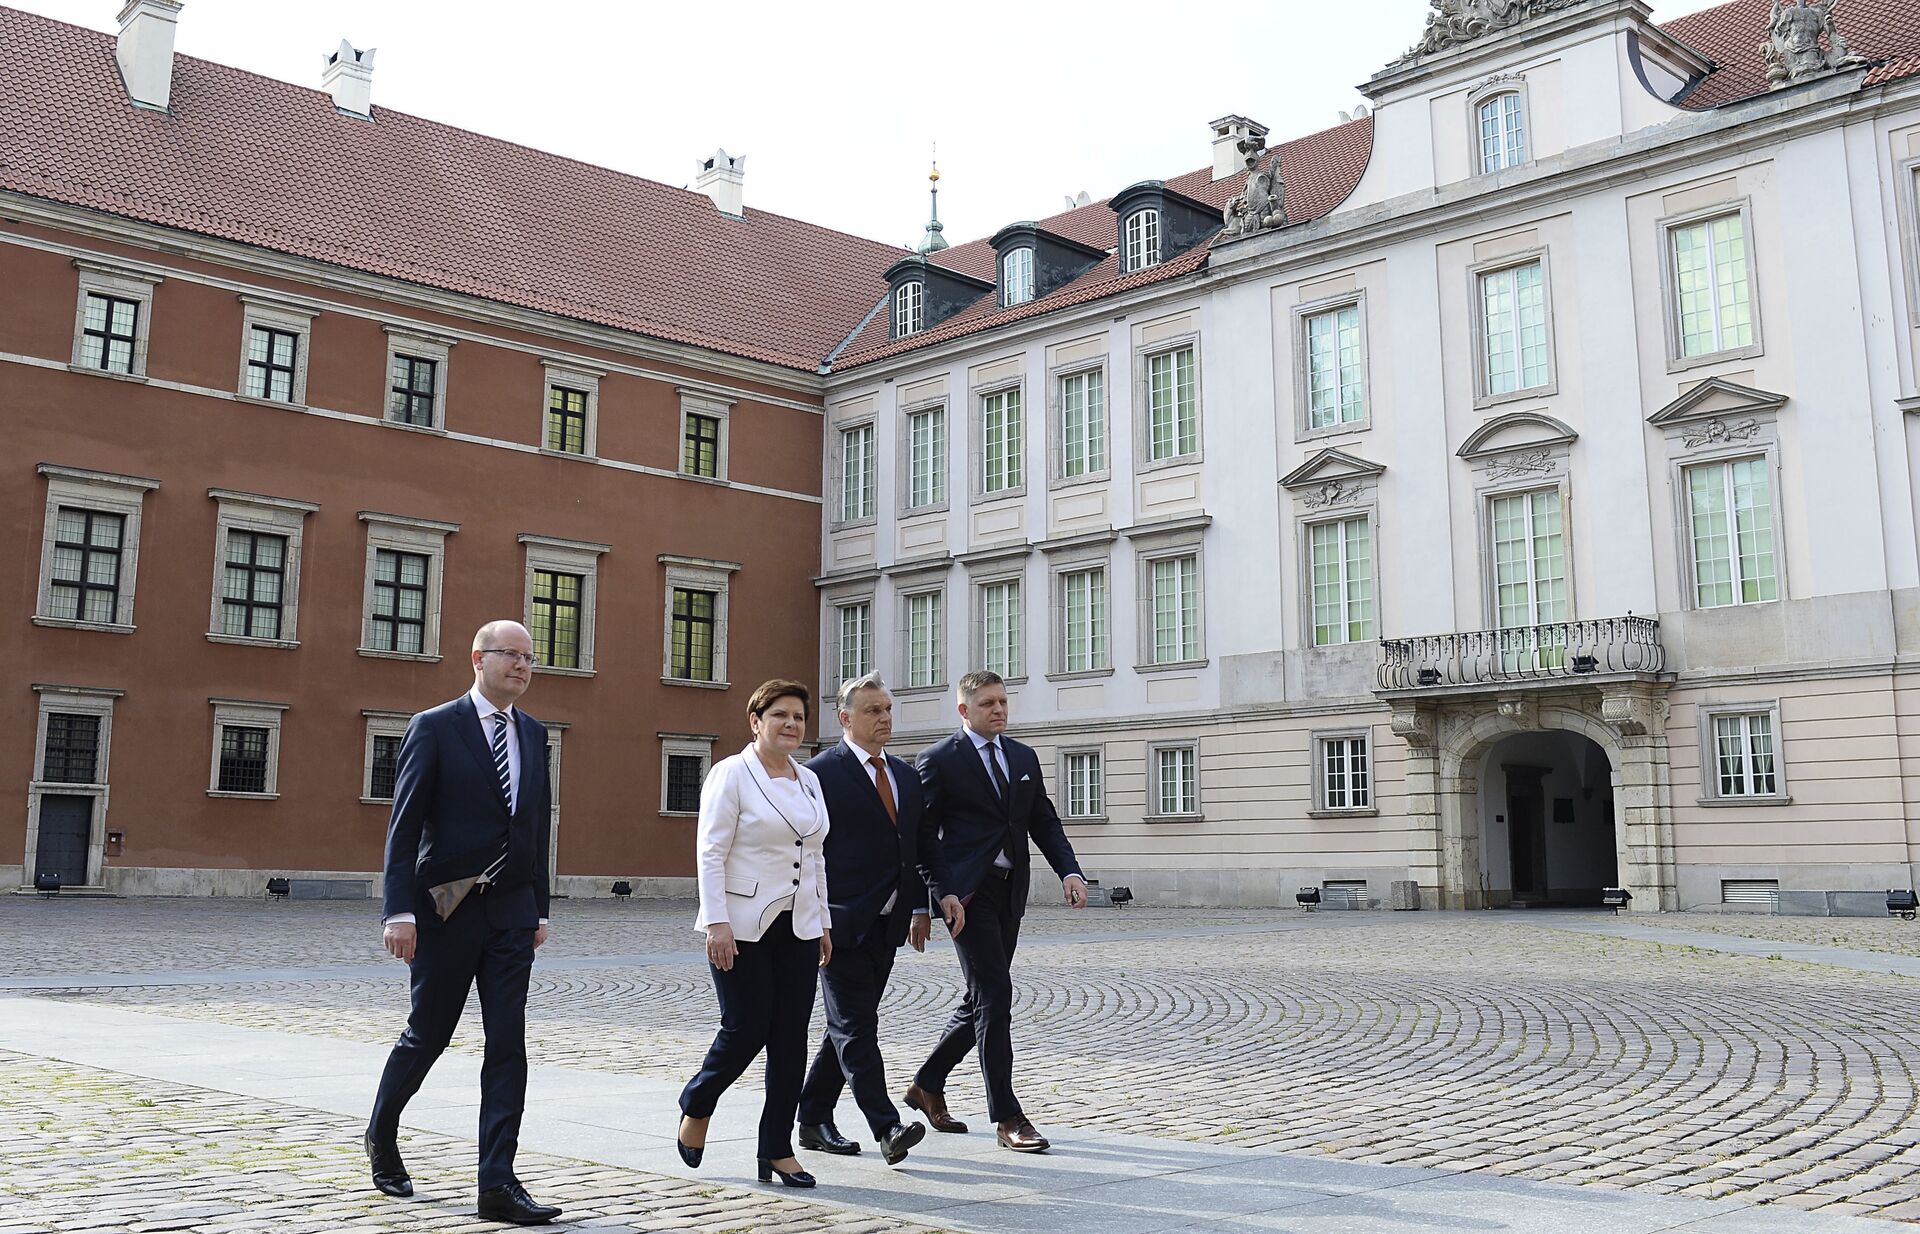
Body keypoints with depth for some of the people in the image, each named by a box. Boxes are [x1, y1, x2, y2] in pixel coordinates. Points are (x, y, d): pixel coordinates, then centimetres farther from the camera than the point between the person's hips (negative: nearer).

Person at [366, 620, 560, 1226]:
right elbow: (404, 826, -9)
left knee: (508, 1046, -1)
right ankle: (381, 1136, 37)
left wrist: (539, 908, 12)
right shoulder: (434, 728, -5)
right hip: (447, 908, -4)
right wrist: (400, 912, -16)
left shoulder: (533, 734, 11)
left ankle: (498, 1183, 2)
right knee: (427, 1035, 10)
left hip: (511, 912, 4)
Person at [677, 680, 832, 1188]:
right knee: (745, 1029, -3)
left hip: (798, 927, 6)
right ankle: (696, 1106, 26)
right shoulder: (732, 774, -7)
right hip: (743, 926, -6)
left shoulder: (809, 781, 13)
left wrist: (823, 922, 15)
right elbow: (710, 852, -11)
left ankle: (777, 1151, 13)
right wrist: (717, 922, -18)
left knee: (791, 1038, 4)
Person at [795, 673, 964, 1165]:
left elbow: (925, 842, 17)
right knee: (856, 1026, -7)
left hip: (886, 924, 8)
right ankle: (887, 1128, -11)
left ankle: (814, 1121, 23)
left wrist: (939, 895, 4)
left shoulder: (906, 775, 15)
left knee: (849, 1026, 13)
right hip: (841, 923, -7)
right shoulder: (820, 774, -7)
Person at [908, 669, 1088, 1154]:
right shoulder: (940, 761, -4)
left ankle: (927, 1086, 30)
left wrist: (1069, 871, 0)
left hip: (1010, 893, 7)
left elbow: (1044, 822, 15)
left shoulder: (1024, 758, 14)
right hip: (968, 892, -7)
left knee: (981, 1001, 13)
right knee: (995, 996, -10)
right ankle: (1007, 1117, -3)